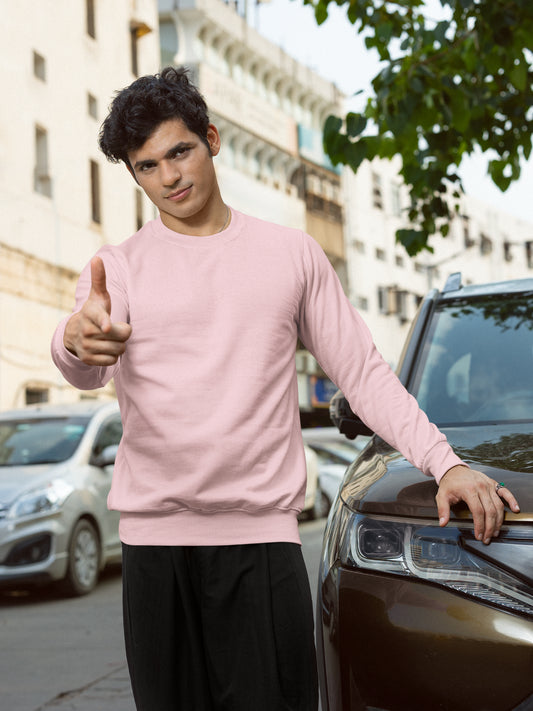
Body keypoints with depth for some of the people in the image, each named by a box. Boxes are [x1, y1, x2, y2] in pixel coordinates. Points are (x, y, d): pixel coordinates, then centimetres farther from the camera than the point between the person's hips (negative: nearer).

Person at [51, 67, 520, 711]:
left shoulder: (293, 254, 11)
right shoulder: (118, 267, 7)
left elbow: (363, 372, 12)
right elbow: (85, 371, -12)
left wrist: (445, 463, 0)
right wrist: (78, 340, -38)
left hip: (263, 532, 0)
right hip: (154, 535, 1)